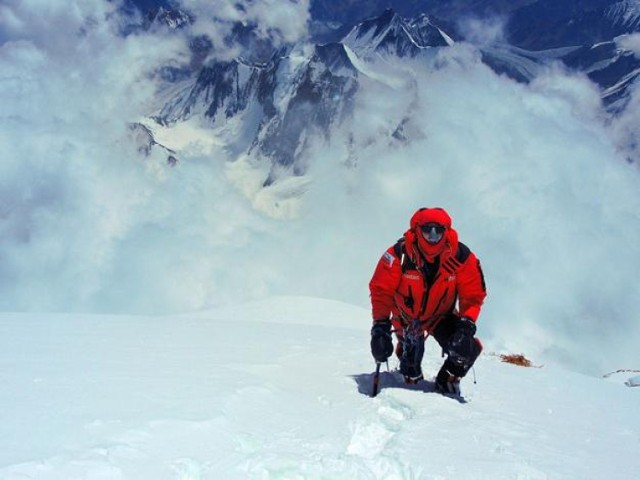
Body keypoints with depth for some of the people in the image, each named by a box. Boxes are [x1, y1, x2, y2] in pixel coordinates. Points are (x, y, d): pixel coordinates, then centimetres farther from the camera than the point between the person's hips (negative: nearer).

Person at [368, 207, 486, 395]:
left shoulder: (461, 256, -22)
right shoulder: (399, 254, -27)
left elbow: (473, 295, -14)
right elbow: (381, 291, -22)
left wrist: (466, 325, -29)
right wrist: (381, 326, -30)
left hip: (441, 316, 1)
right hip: (407, 316, -1)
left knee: (467, 348, -17)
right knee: (410, 355, -4)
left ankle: (447, 382, 14)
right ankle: (411, 380, 36)